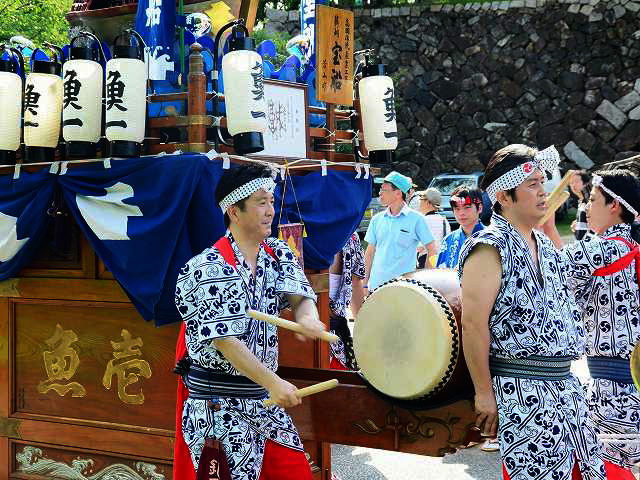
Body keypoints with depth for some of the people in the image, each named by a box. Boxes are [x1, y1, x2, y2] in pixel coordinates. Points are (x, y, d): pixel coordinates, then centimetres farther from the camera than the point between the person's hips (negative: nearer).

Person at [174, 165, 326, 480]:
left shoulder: (278, 254, 7)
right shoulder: (209, 268, -16)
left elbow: (299, 297, -4)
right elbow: (225, 340, -20)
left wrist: (308, 317, -29)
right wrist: (274, 383, -26)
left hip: (263, 396, 7)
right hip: (219, 403, -7)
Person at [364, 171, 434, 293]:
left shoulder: (416, 219, -3)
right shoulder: (377, 219, 9)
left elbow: (432, 250, 0)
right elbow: (370, 252, 14)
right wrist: (365, 283, 11)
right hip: (376, 285, 4)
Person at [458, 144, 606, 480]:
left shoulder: (545, 245, 15)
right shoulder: (490, 247, -12)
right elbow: (473, 324, -17)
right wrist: (484, 393, -16)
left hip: (565, 386, 9)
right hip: (522, 391, -8)